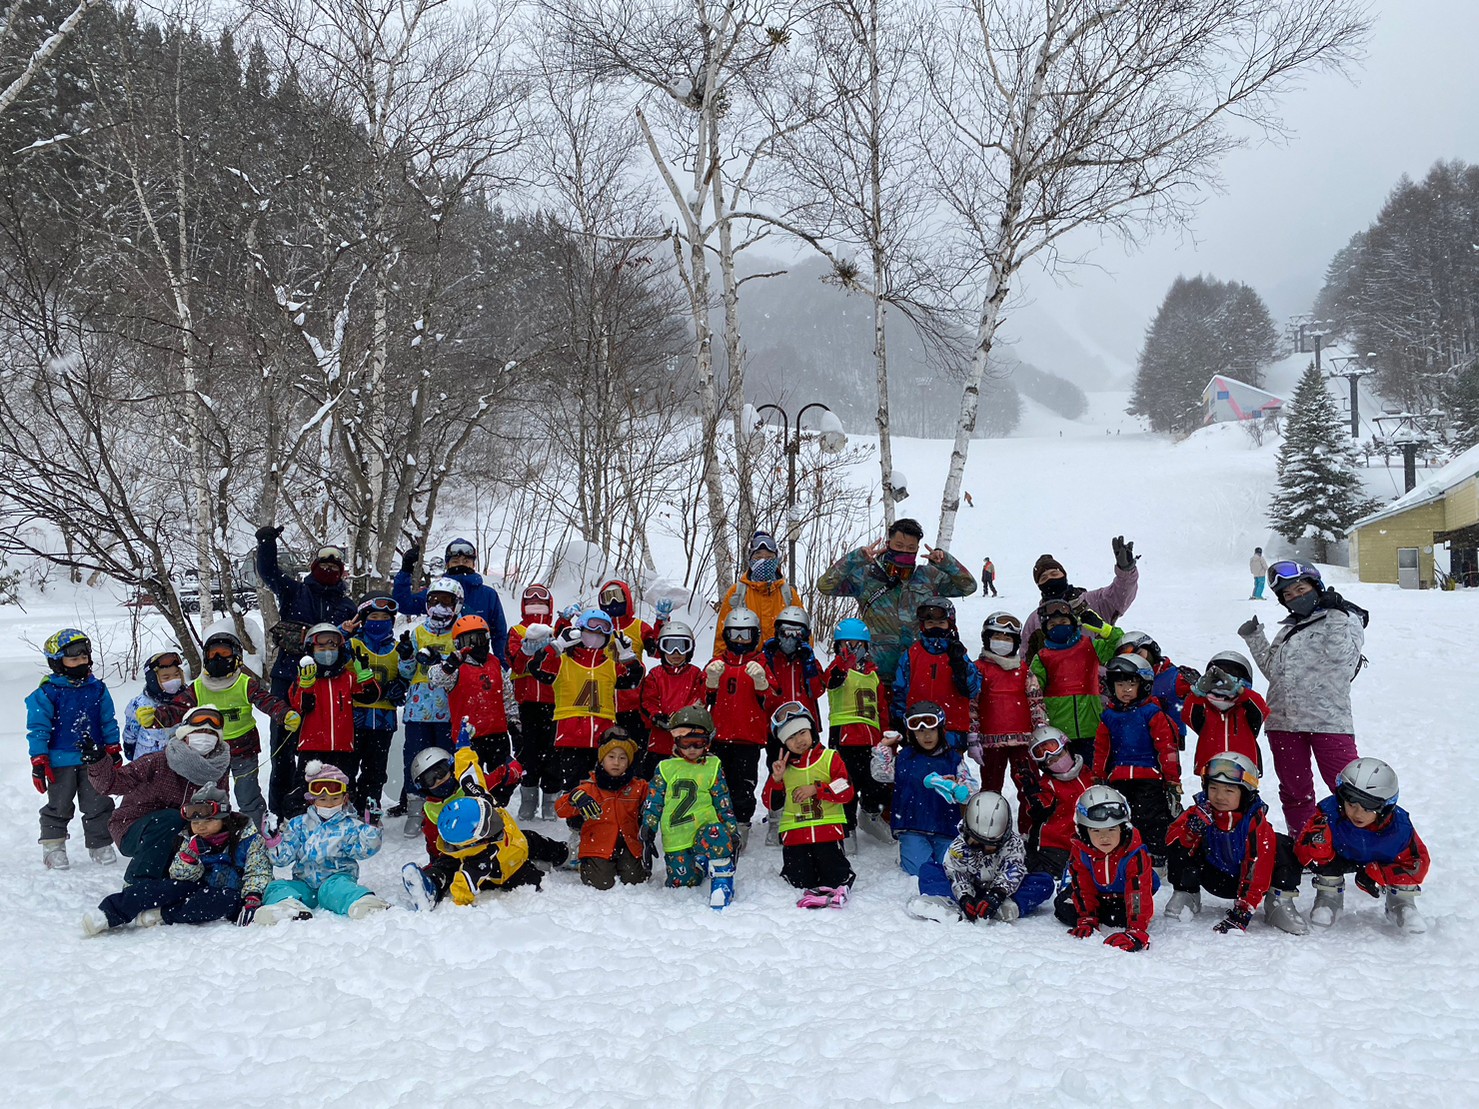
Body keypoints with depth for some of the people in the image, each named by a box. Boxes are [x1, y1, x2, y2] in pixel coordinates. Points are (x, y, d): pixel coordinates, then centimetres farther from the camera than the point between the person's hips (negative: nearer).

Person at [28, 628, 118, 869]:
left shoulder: (97, 689, 3)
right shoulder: (47, 693, -9)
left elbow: (108, 722, 11)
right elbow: (38, 728, -8)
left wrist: (113, 750, 10)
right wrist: (39, 761, -10)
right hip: (61, 761, -3)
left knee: (98, 804, 8)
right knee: (59, 806, 7)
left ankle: (101, 844, 20)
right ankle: (53, 846, 18)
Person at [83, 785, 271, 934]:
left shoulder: (248, 838, -6)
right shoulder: (192, 842, 8)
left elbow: (258, 872, -8)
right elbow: (181, 875, 0)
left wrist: (252, 899, -23)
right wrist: (190, 854, -19)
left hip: (232, 893, -4)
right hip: (201, 888, 4)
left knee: (225, 899, -37)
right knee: (173, 886, -24)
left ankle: (163, 916, -28)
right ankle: (109, 913, -29)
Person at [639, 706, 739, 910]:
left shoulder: (712, 768, 7)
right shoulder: (666, 768, 6)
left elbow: (723, 803, 9)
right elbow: (653, 803, 8)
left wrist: (733, 831, 2)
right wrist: (647, 833, 3)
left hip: (705, 826, -1)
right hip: (675, 837, 2)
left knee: (717, 834, -36)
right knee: (682, 881, -2)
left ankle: (722, 879, -21)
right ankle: (699, 864, 30)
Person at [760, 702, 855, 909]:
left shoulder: (829, 758, 3)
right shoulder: (783, 765, 11)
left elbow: (846, 791, -6)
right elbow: (771, 804, 10)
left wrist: (816, 789, -15)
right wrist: (776, 779, -6)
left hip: (828, 829, -2)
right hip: (795, 833, 2)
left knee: (834, 875, -5)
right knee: (800, 880, -5)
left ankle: (840, 884, 27)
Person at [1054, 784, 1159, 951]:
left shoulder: (1134, 854, -37)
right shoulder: (1080, 851, -24)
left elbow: (1139, 892, -44)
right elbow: (1083, 886, -16)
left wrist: (1136, 931, -54)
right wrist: (1086, 920, -25)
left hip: (1124, 896, -2)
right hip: (1097, 894, 2)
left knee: (1121, 917, -30)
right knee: (1064, 907, -16)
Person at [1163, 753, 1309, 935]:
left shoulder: (1256, 822, -24)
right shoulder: (1200, 811, -16)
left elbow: (1257, 870, -28)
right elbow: (1171, 838, -21)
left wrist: (1242, 913, -35)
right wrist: (1192, 829, -45)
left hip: (1244, 879, -1)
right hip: (1214, 878, 2)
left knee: (1283, 847, -24)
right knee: (1179, 844, -24)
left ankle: (1279, 902, -7)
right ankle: (1185, 895, -1)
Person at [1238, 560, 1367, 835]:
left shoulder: (1344, 620, 3)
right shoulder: (1288, 629, 22)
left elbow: (1340, 654, -14)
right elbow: (1273, 669, 25)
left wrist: (1335, 614, -17)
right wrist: (1254, 638, 18)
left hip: (1327, 718, -6)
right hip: (1284, 720, 7)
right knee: (1294, 791, 13)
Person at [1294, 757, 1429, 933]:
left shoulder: (1399, 827, -30)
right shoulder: (1329, 815, -35)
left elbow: (1418, 864, -24)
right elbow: (1305, 849, -34)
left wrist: (1375, 875, -30)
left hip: (1382, 864, 1)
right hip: (1342, 861, -1)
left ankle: (1402, 905, 1)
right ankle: (1328, 899, -7)